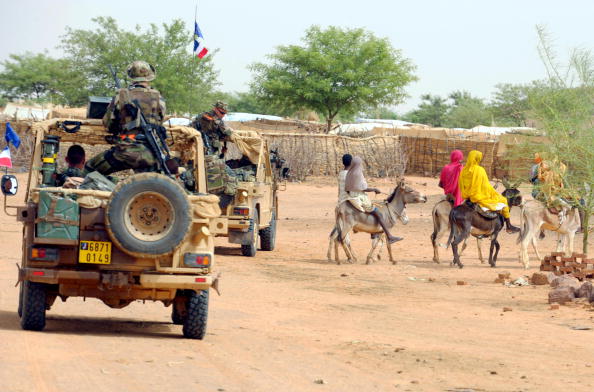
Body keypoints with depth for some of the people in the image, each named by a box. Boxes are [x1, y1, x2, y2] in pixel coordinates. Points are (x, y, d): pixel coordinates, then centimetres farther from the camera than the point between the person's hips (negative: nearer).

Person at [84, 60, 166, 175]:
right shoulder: (157, 97, 4)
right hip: (150, 155, 2)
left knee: (90, 170, 14)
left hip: (126, 152, -2)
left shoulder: (121, 96, 0)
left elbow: (108, 123, 7)